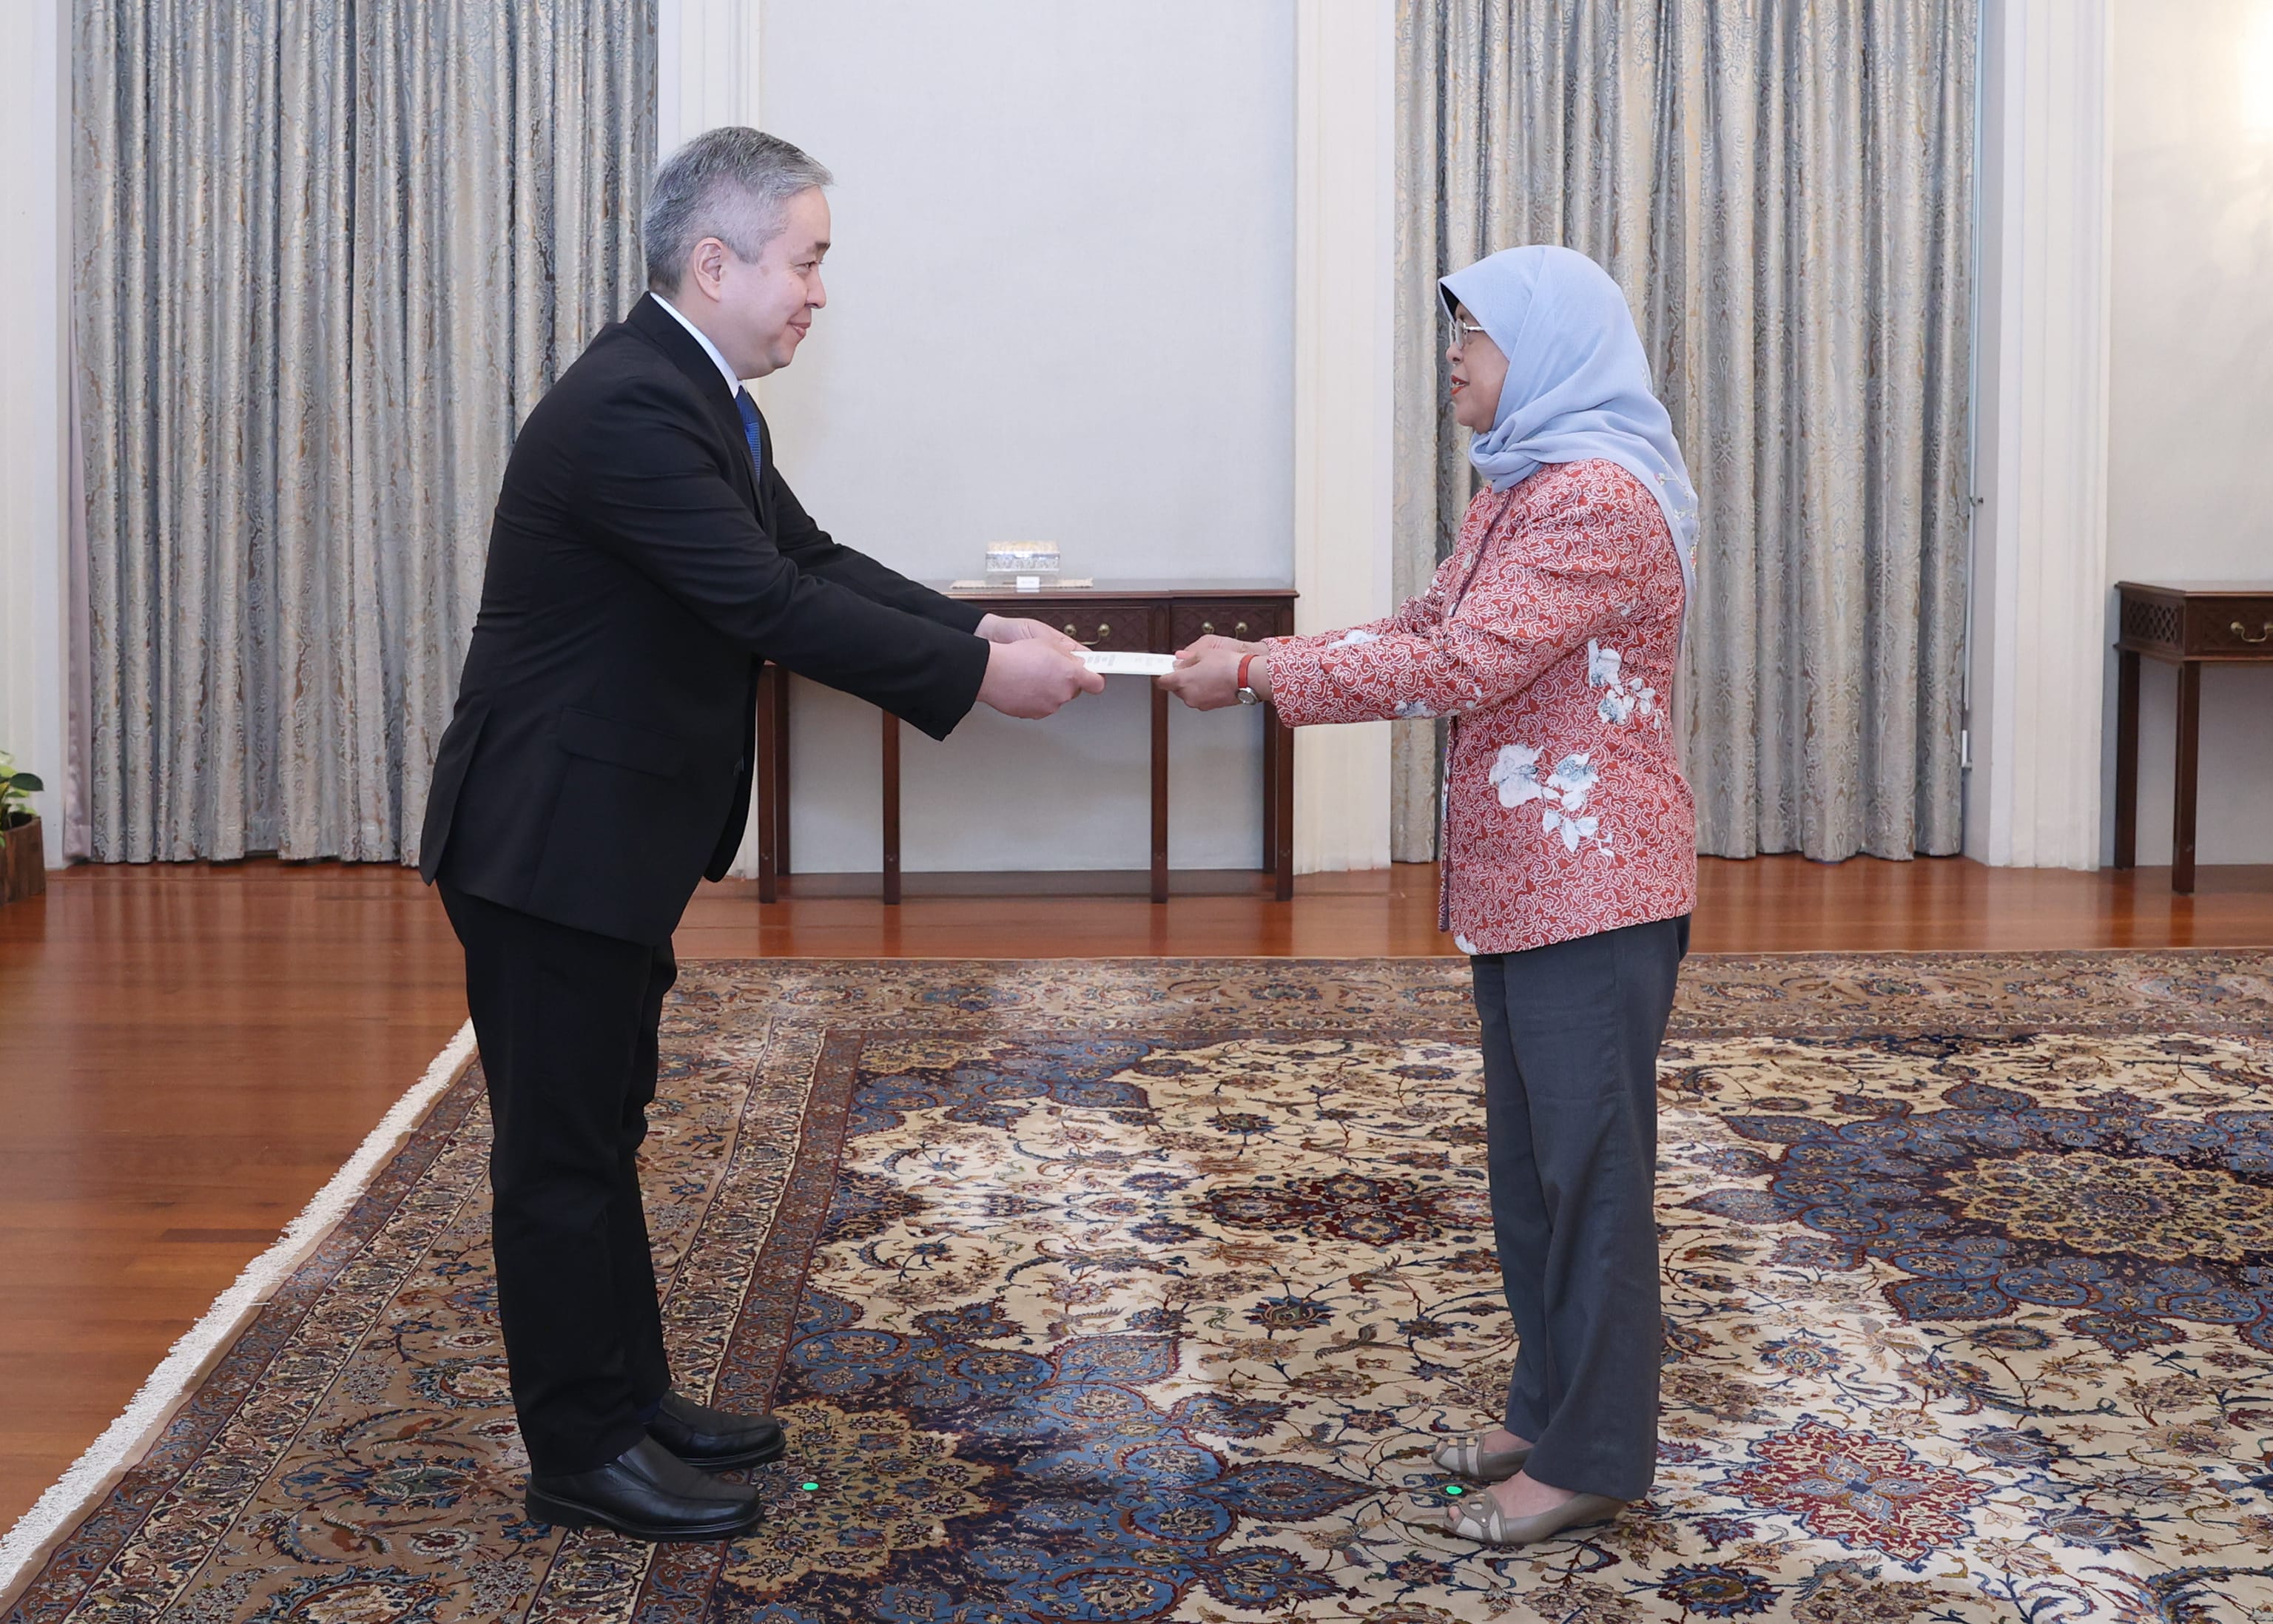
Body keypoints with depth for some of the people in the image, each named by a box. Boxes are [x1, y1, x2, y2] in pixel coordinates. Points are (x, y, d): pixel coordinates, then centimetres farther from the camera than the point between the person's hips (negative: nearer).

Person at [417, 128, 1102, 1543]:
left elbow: (812, 560, 9)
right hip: (552, 839, -10)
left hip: (618, 837, 10)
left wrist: (983, 630, -3)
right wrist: (978, 677, -23)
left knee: (602, 1125, 19)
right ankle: (584, 1454, 13)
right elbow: (775, 607, -28)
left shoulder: (702, 397, 8)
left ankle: (631, 1396, 32)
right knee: (564, 1149, 2)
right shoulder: (631, 409, -25)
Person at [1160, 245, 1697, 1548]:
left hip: (1595, 897, -10)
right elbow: (1429, 631, 13)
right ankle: (1551, 1411, 28)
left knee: (1591, 1168, -2)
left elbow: (1460, 668, -24)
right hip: (1520, 889, 10)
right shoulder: (1520, 492, 16)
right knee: (1533, 1162, 16)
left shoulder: (1602, 497, -18)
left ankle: (1593, 1459, 8)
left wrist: (1261, 675, -20)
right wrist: (1262, 657, -1)